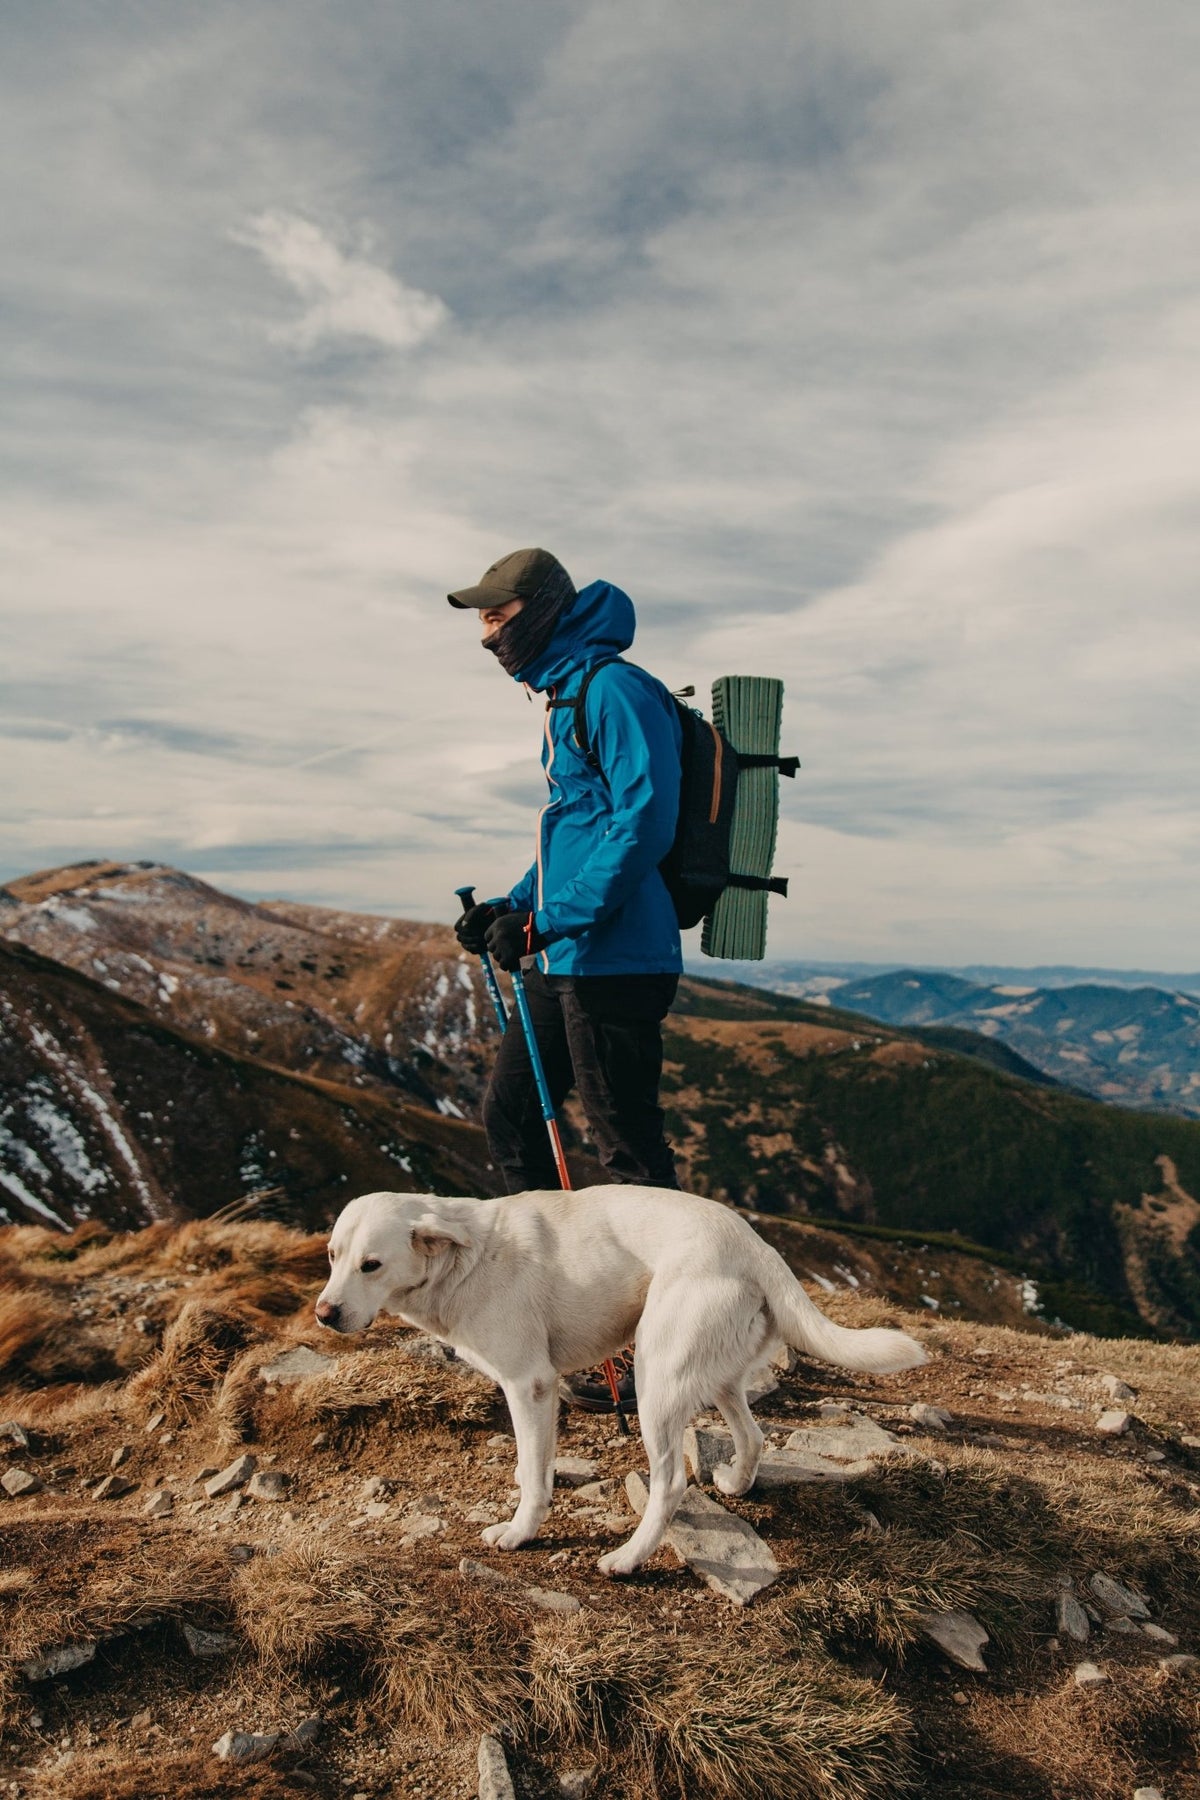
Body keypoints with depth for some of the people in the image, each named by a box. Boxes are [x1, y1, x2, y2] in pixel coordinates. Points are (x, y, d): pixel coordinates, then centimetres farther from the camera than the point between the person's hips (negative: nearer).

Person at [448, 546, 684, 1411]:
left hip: (616, 960, -10)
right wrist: (511, 909, 13)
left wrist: (547, 921, -21)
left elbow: (643, 823, -22)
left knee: (629, 1149, -4)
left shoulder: (616, 690, -11)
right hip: (567, 960, 10)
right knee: (511, 1117, 15)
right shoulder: (567, 698, 20)